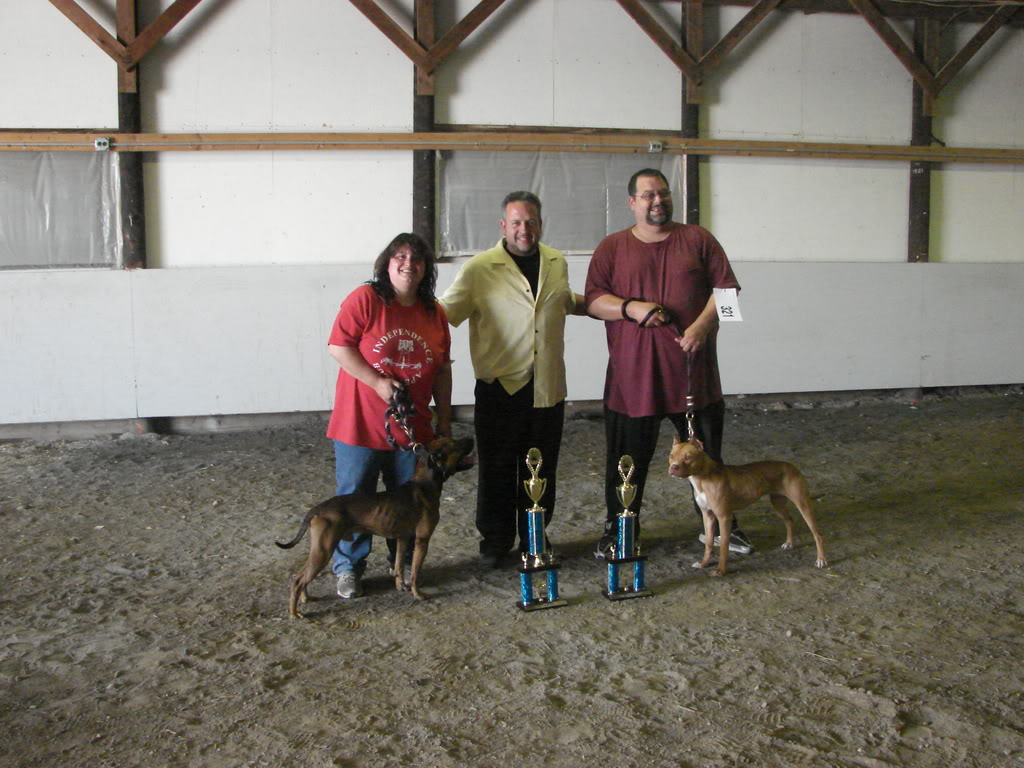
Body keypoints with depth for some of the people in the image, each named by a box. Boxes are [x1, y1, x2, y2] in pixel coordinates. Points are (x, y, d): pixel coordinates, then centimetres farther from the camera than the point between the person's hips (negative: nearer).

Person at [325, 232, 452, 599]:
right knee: (354, 498, 4)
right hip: (360, 424, -5)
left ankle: (405, 563, 30)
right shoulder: (365, 299, -10)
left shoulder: (435, 313, 7)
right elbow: (338, 346, -14)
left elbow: (442, 370, 12)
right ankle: (348, 567, 20)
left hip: (412, 426, 5)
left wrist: (445, 419, 11)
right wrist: (377, 382, -20)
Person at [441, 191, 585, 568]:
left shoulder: (557, 263, 11)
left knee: (541, 470, 12)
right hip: (499, 386, -4)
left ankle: (535, 539, 28)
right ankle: (495, 540, 22)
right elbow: (444, 312, -9)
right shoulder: (480, 268, -6)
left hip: (547, 387, 4)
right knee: (497, 468, 5)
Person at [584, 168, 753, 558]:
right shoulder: (612, 248, 4)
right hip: (632, 373, -1)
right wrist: (632, 308, -18)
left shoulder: (697, 239, 6)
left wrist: (703, 325, -14)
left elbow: (726, 288, 2)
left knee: (706, 453, 13)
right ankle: (617, 529, 24)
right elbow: (593, 300, -1)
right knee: (627, 458, 8)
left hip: (692, 369, 1)